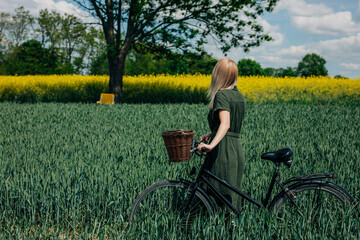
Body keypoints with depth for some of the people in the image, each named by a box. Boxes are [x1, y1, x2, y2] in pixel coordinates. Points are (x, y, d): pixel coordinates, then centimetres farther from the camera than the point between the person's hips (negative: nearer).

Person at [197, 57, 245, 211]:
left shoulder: (221, 95, -11)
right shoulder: (240, 96, 14)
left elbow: (225, 124, -25)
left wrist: (212, 145, -37)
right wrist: (211, 134, 20)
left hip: (223, 150, -9)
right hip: (237, 150, 9)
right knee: (233, 194, 14)